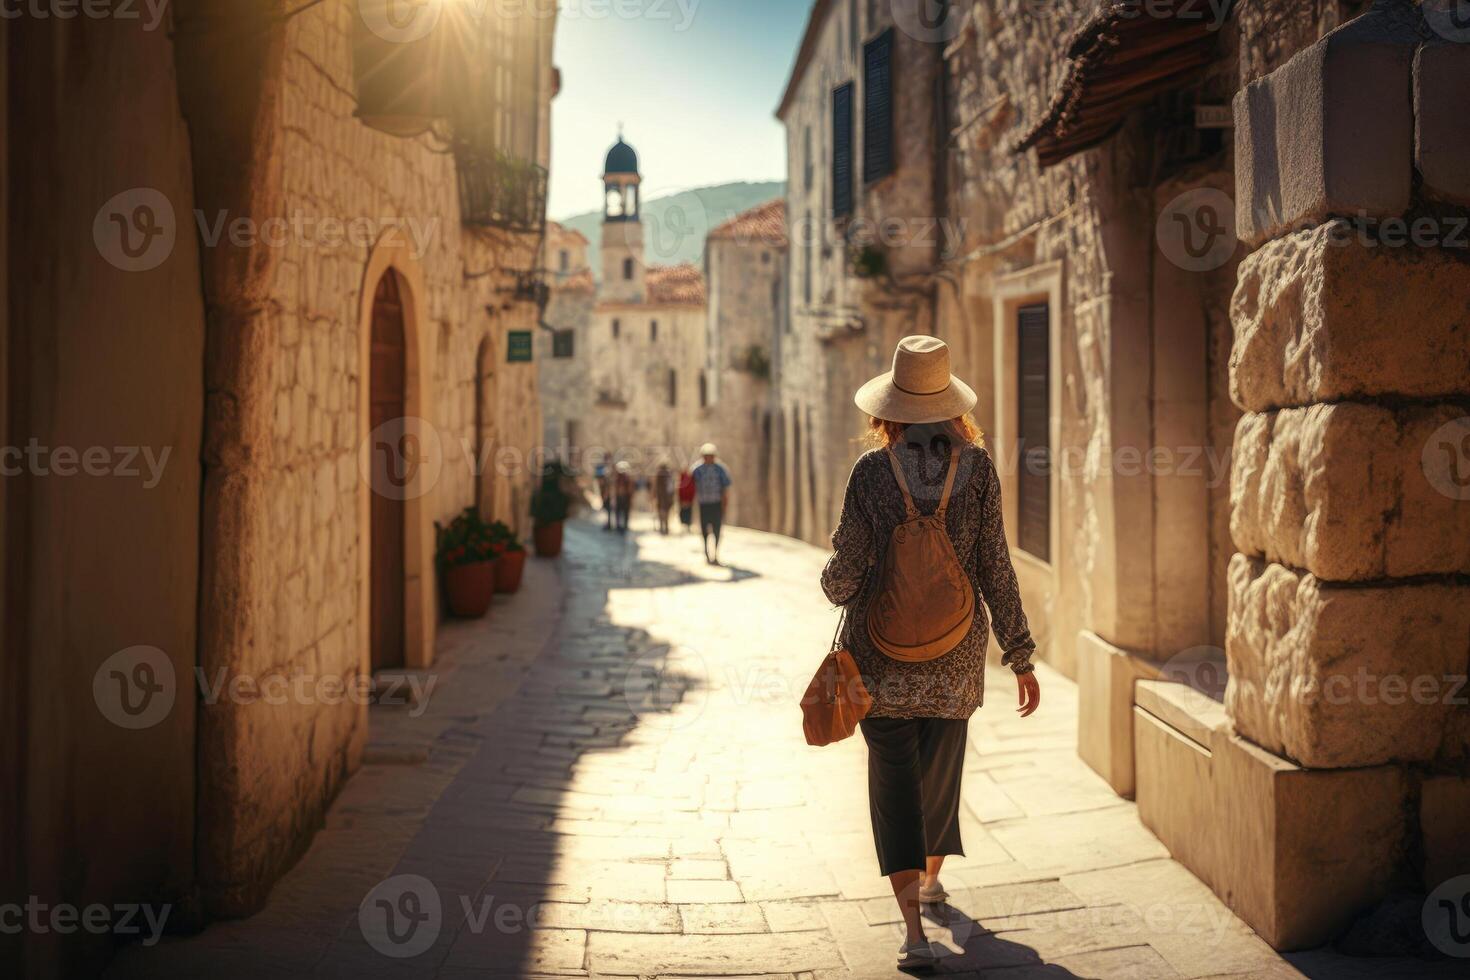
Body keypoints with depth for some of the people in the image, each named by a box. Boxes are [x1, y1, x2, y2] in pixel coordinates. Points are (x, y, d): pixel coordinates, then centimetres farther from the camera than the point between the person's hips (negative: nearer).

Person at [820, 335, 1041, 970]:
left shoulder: (872, 470, -10)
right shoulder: (976, 467, -7)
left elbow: (845, 571, -8)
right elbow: (994, 570, -7)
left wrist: (835, 587, 17)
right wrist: (1022, 657, 0)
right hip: (956, 652, 2)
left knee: (894, 777, 4)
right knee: (941, 767, 22)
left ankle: (913, 927, -5)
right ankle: (930, 878, 44)